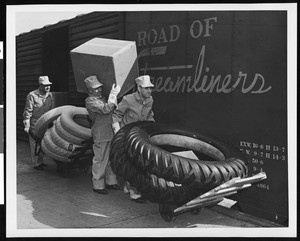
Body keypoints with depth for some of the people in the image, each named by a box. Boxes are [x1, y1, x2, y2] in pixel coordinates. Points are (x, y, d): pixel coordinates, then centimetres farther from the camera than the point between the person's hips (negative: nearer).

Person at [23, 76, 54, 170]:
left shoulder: (50, 95, 5)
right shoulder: (32, 95, -13)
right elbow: (27, 111, -12)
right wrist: (26, 125, -15)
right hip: (34, 123, -6)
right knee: (34, 144, 1)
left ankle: (40, 161, 27)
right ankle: (35, 163, 11)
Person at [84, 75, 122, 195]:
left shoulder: (102, 98, 15)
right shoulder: (90, 101, -11)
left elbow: (112, 109, 27)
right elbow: (105, 109, -24)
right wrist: (113, 94, -20)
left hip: (111, 133, 9)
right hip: (101, 135, -8)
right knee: (100, 160, -1)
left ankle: (111, 181, 28)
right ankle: (98, 185, 10)